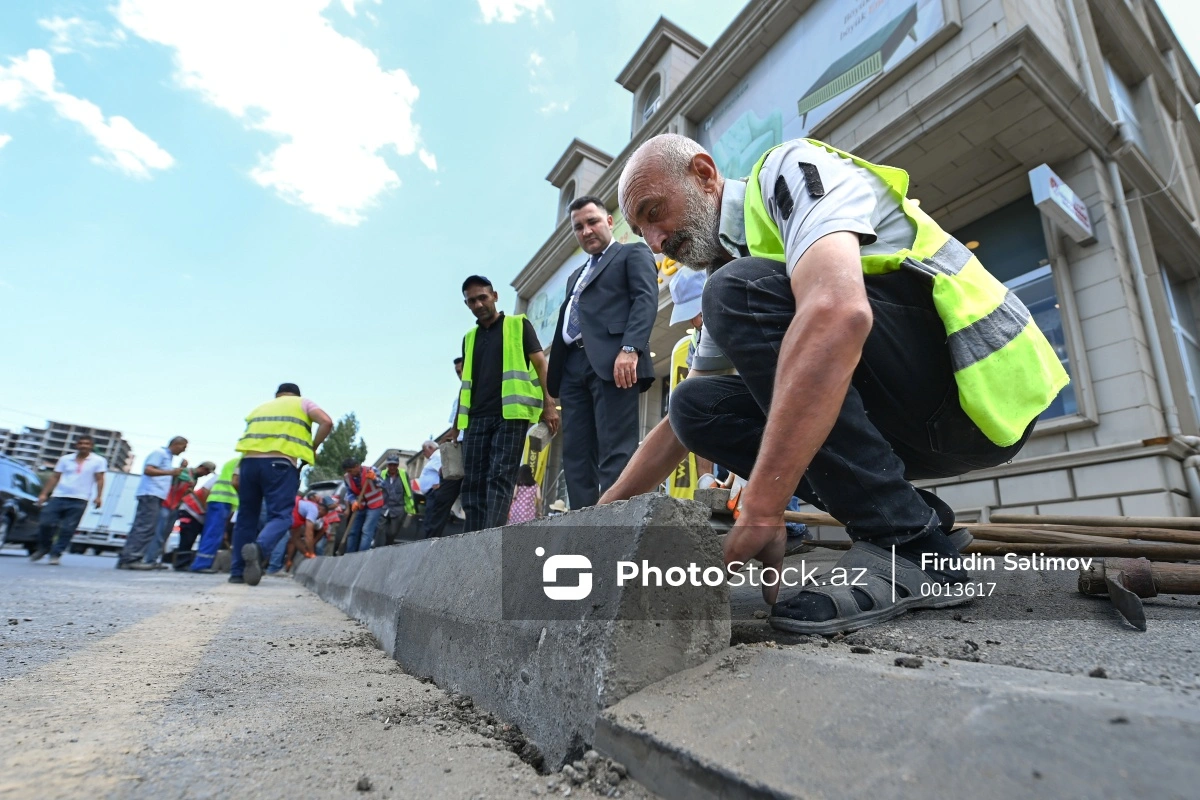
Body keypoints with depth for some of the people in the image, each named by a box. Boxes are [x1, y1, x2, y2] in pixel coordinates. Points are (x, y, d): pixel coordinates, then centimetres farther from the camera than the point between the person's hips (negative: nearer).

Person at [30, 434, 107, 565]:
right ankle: (43, 548, 22)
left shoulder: (98, 461, 5)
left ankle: (56, 554, 7)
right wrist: (44, 494, 7)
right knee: (45, 523, -3)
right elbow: (55, 477, 14)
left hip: (79, 500, -3)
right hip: (58, 497, 3)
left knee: (67, 529, -4)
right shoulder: (65, 459, 14)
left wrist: (98, 496, -8)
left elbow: (99, 480, 2)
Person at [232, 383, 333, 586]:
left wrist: (238, 473, 23)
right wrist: (312, 448, 10)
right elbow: (327, 422, 0)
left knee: (246, 517, 14)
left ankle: (238, 572, 16)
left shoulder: (260, 407, 32)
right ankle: (259, 548, -34)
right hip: (280, 463, -4)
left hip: (249, 461, 4)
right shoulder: (302, 403, 19)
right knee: (281, 516, -4)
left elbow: (245, 441, 22)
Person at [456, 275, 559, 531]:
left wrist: (549, 403, -10)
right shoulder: (469, 338, 21)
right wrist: (458, 420, 14)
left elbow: (540, 363, 2)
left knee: (500, 476, -13)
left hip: (510, 414, -5)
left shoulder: (518, 325, 8)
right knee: (473, 483, 0)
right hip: (476, 417, 5)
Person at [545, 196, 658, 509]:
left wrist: (630, 348, -21)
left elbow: (646, 299, -4)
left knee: (616, 450, -13)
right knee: (576, 454, 0)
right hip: (573, 366, 7)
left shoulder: (633, 253, 14)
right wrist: (552, 376, 13)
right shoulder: (576, 276, 34)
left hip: (612, 359, -7)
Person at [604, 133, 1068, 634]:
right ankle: (915, 517, -1)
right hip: (912, 422, 8)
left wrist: (761, 509, -32)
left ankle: (905, 546, -17)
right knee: (697, 405, 0)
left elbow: (837, 311, -31)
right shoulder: (731, 285, 16)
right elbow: (682, 420, 18)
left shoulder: (791, 169, -8)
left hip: (980, 386, -7)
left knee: (738, 294, -22)